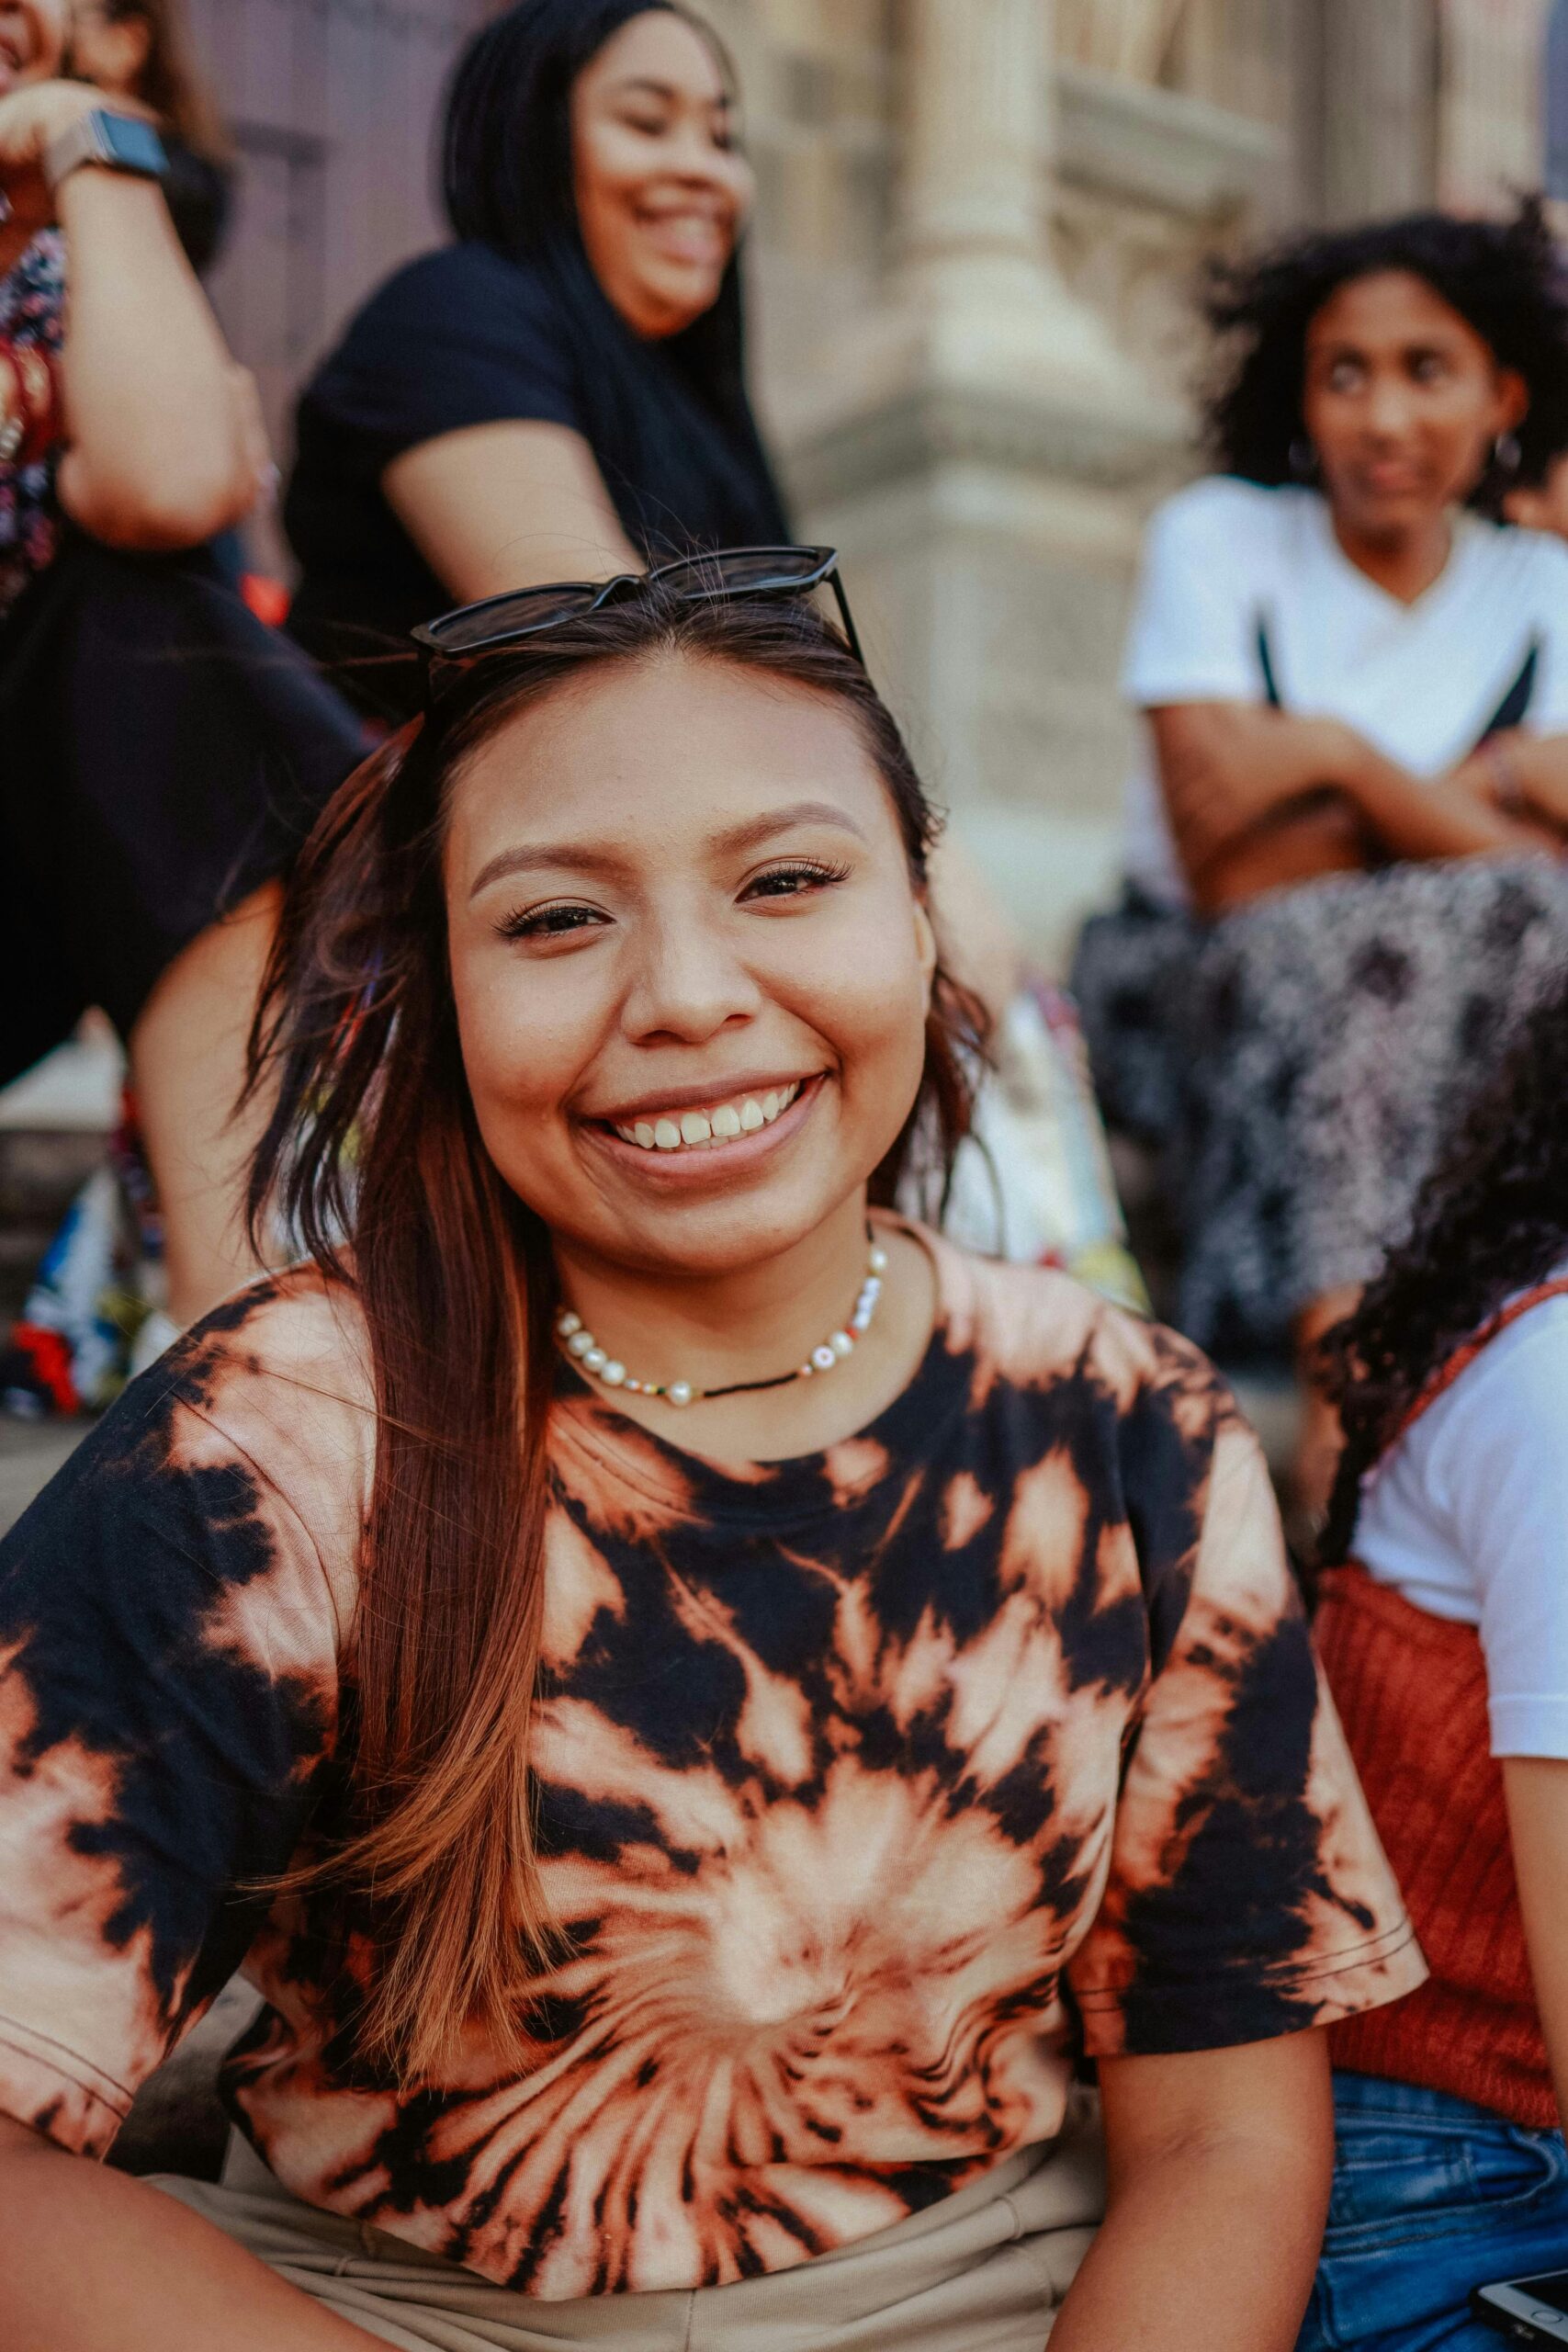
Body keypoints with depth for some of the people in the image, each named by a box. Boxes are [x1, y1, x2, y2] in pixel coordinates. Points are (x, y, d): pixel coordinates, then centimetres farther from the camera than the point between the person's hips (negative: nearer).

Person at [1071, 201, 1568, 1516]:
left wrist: (1342, 760, -19)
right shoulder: (1217, 539, -5)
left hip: (1458, 1015, 3)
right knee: (1324, 950, -34)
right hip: (1201, 987, -2)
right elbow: (1222, 867, -17)